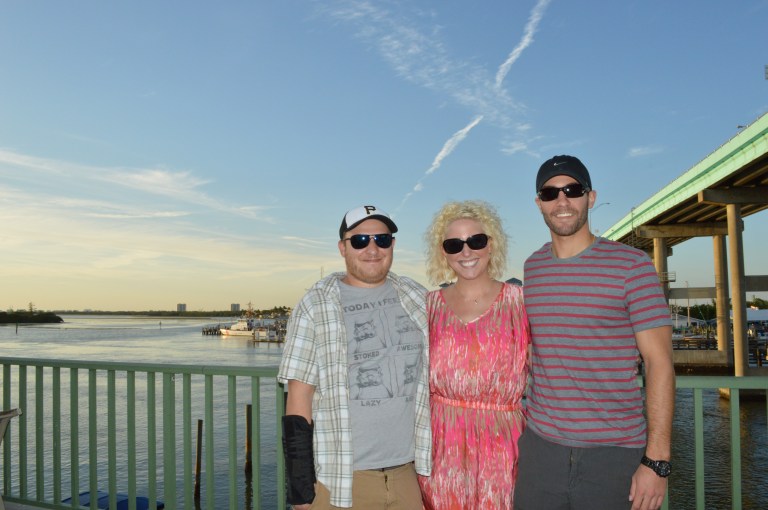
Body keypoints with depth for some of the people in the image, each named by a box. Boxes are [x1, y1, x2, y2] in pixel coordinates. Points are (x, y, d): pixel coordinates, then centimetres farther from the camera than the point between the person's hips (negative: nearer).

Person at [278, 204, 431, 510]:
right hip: (340, 478, -3)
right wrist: (300, 484, -9)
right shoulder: (316, 306, -6)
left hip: (408, 469, 3)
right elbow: (298, 396, -7)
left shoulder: (418, 298, 5)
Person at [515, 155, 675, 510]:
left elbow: (659, 363, -8)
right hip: (539, 447, 4)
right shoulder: (531, 268, 7)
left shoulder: (631, 265, -6)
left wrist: (657, 461, -13)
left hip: (616, 453, -3)